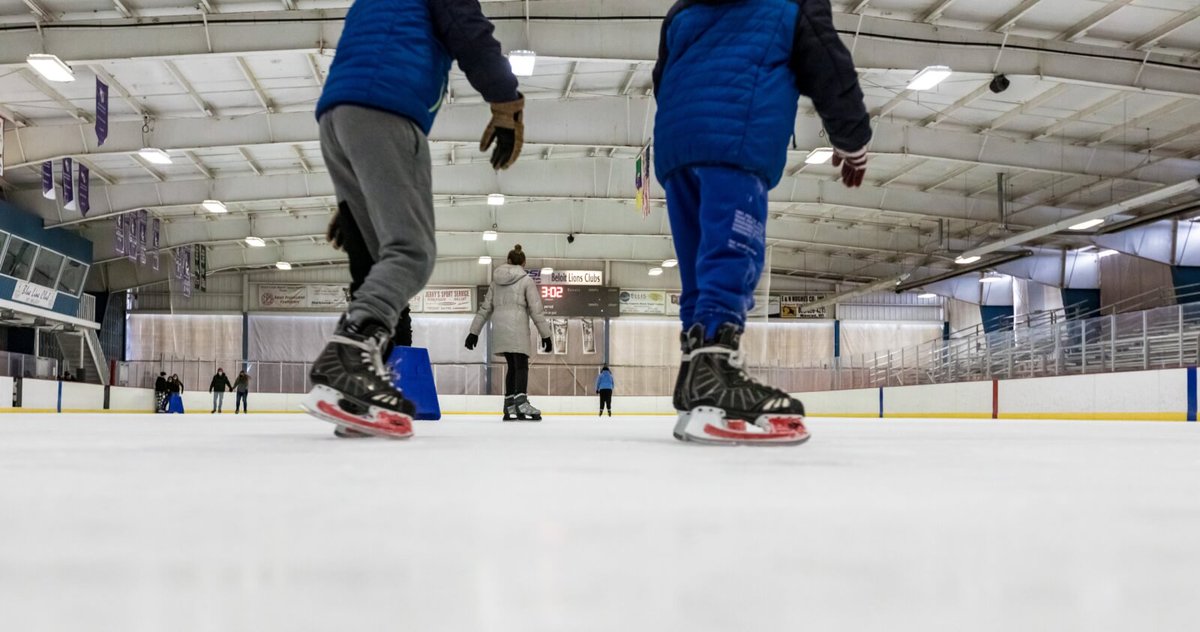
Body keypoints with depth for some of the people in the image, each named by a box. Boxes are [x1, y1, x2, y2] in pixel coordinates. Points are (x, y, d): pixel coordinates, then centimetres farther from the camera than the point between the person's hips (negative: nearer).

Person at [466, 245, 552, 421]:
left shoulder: (496, 280, 17)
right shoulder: (526, 280, 2)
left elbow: (485, 307, 16)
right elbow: (536, 310, -3)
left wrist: (474, 332, 18)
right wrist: (545, 334, -1)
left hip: (499, 327, 5)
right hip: (517, 326, -5)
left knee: (512, 366, 13)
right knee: (521, 365, -9)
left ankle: (509, 407, 11)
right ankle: (521, 402, -28)